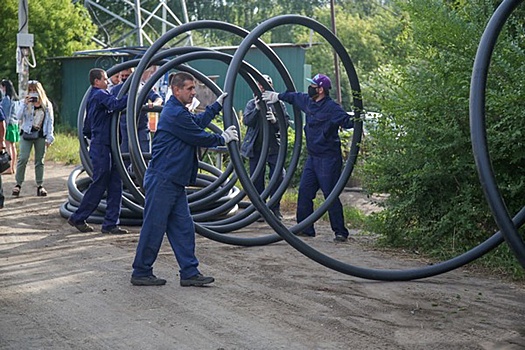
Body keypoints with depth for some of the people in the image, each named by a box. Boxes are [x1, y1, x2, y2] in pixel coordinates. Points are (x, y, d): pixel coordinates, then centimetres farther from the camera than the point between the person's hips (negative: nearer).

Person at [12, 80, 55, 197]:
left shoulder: (47, 104, 5)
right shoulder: (26, 103, 2)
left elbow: (50, 121, 6)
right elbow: (19, 117, -10)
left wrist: (49, 138, 0)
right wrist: (25, 104, -18)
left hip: (41, 135, 1)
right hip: (27, 134, -1)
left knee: (39, 161, 5)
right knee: (23, 158, -11)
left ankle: (40, 186, 11)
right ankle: (18, 184, -5)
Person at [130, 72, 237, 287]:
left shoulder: (177, 111, 17)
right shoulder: (175, 114, -16)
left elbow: (198, 121, 32)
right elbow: (199, 138, -11)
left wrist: (217, 105, 30)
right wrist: (223, 139, 3)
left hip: (174, 182, 11)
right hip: (162, 180, -11)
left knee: (183, 227, 8)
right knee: (154, 228, -3)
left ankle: (189, 273, 10)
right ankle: (141, 273, 5)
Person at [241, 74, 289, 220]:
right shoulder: (252, 103, 7)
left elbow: (286, 122, 3)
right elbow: (246, 121, -5)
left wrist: (275, 120, -16)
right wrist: (257, 109, -18)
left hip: (274, 147, 0)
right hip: (256, 147, 1)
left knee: (278, 177, -2)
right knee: (257, 179, 5)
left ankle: (275, 208, 10)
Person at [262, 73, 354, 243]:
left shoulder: (331, 107, -16)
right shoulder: (308, 101, 9)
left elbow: (346, 120, -26)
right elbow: (294, 96, 29)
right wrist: (277, 96, 40)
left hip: (328, 158, -9)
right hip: (313, 157, 9)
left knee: (331, 195, -8)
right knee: (304, 191, 9)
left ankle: (340, 232, -2)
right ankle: (305, 228, 18)